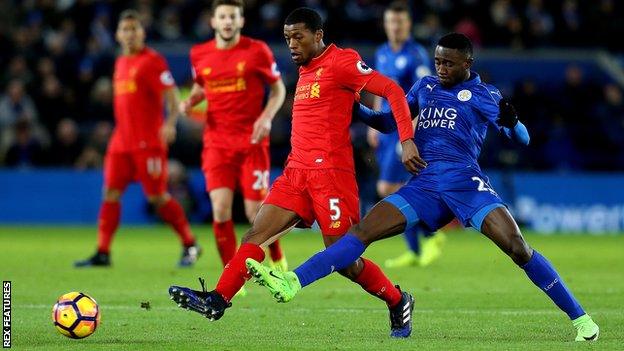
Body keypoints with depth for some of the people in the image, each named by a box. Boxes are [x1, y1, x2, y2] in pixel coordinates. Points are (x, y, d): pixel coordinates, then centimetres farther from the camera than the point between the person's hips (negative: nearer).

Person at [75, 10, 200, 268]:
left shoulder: (152, 61, -7)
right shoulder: (120, 63, 17)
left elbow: (170, 94, -15)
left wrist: (171, 122, -30)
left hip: (148, 142, -7)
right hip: (122, 141, 7)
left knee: (157, 196, -4)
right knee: (111, 193, 0)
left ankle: (190, 246, 10)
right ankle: (102, 253, 1)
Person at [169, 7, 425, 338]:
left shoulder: (341, 62, -8)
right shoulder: (305, 72, 19)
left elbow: (392, 89, -13)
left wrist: (406, 140, -22)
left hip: (330, 171, -8)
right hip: (297, 171, 8)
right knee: (256, 234, -6)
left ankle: (398, 302, 15)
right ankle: (216, 301, -12)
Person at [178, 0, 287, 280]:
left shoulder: (257, 51, -3)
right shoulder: (200, 55, 5)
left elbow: (278, 89, 5)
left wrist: (267, 117, -11)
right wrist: (189, 102, 1)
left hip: (251, 141, -2)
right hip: (217, 142, 2)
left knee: (255, 211, -3)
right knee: (220, 207, -14)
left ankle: (277, 259, 27)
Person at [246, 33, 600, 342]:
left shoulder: (484, 95, 4)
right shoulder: (426, 86, 18)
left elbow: (523, 139, 0)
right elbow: (390, 121, 27)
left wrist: (511, 121, -23)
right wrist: (356, 109, 9)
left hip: (465, 182, -5)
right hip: (424, 185, 5)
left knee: (516, 245, -19)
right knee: (363, 231, -9)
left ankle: (580, 317, -10)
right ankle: (291, 284, -18)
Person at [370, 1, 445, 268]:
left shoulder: (416, 55, -11)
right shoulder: (382, 54, 13)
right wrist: (375, 125, 20)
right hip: (387, 130, 8)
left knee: (387, 189, -12)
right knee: (399, 191, 7)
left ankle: (432, 236, 0)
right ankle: (414, 251, 14)